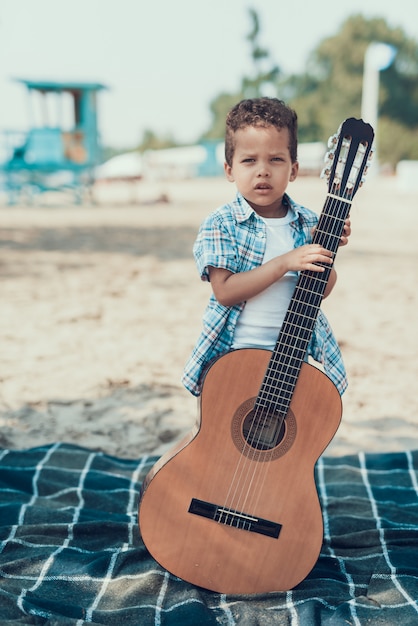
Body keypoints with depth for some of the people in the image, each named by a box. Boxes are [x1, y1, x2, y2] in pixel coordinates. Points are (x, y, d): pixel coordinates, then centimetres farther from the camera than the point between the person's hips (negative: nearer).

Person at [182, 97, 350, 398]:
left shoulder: (309, 223, 1)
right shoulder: (220, 224, -9)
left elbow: (321, 291, 4)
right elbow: (224, 291, -19)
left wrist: (327, 249, -13)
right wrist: (285, 263, -24)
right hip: (233, 355, -2)